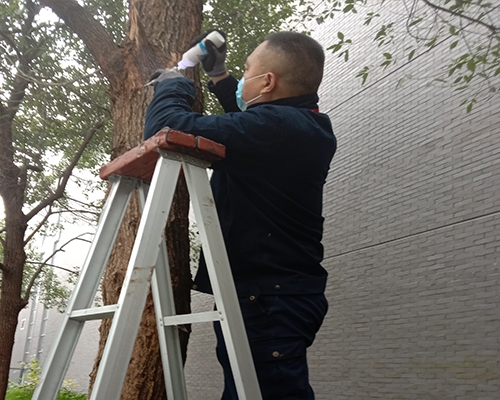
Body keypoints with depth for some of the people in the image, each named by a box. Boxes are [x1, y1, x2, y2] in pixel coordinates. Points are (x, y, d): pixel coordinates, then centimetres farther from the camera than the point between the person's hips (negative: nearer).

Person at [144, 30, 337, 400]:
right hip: (286, 292, 10)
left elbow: (166, 129, -21)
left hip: (266, 297, -10)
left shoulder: (274, 126, -20)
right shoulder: (307, 127, 10)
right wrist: (219, 76, 33)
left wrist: (172, 86, 0)